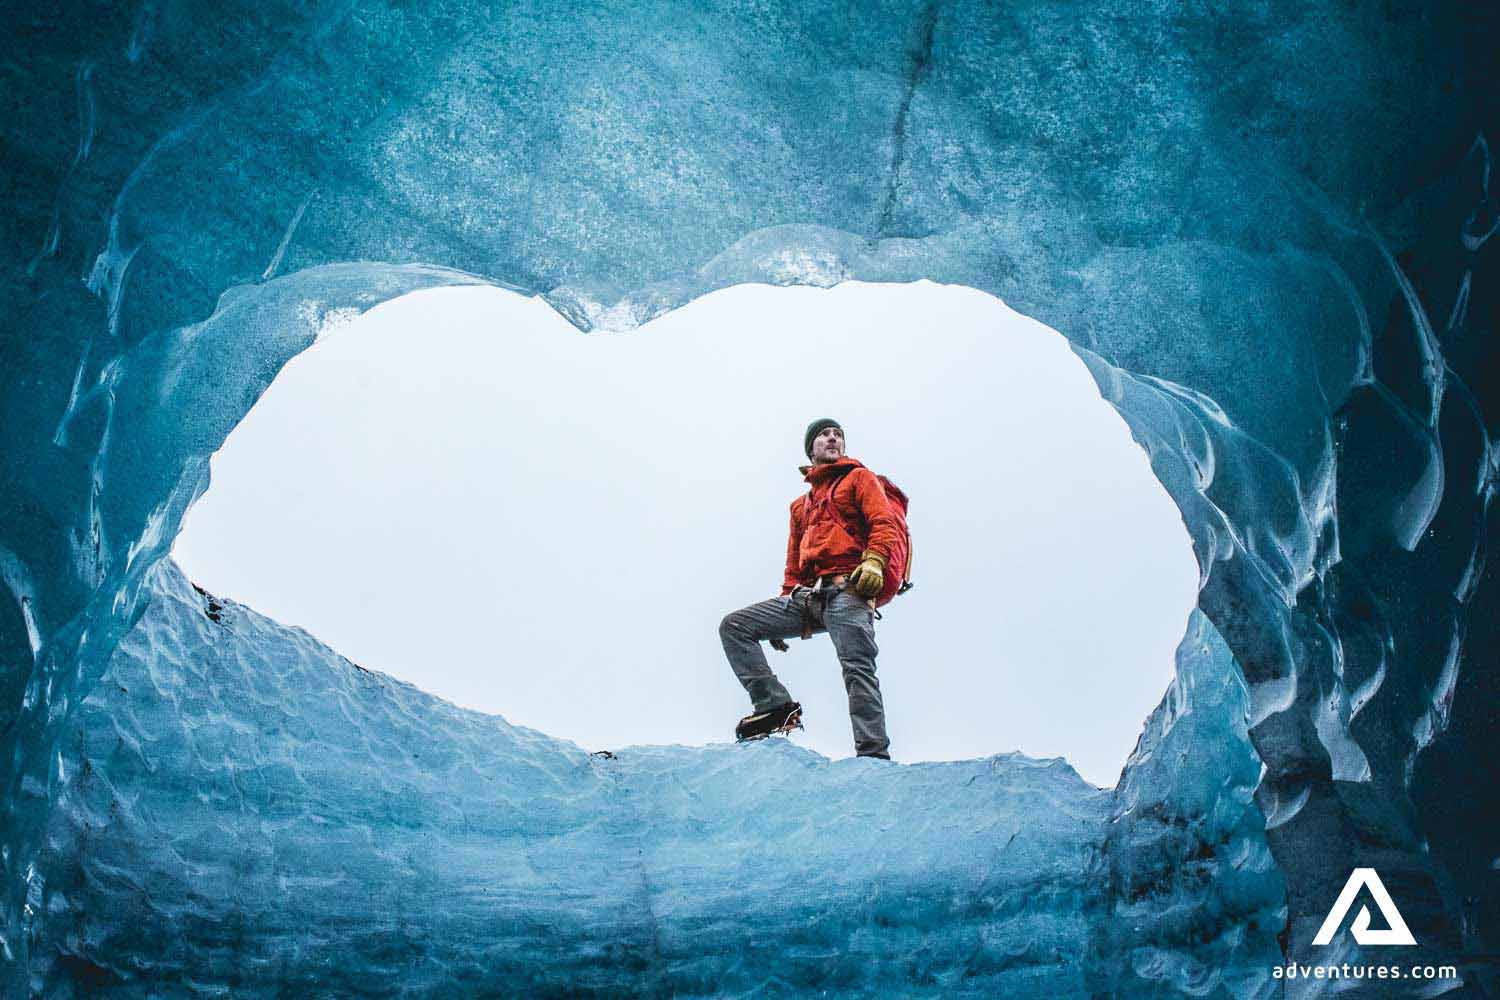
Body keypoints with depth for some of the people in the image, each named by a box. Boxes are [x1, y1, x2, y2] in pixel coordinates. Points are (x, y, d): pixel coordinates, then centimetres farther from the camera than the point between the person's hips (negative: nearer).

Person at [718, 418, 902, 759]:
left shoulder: (859, 478, 15)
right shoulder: (800, 505, 31)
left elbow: (884, 524, -2)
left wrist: (874, 561, -21)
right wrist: (782, 611, 21)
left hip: (847, 590, -7)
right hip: (806, 595, 7)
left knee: (857, 669, -23)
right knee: (734, 626, -3)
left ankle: (873, 755, -26)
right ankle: (774, 704, -13)